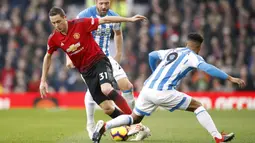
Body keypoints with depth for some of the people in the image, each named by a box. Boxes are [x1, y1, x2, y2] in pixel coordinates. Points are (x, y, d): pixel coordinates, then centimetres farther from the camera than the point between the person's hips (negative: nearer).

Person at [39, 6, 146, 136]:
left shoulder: (81, 24, -14)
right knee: (107, 108, -7)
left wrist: (129, 19, -12)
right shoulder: (53, 39, -4)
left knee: (106, 89, -33)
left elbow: (105, 20, -10)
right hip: (86, 71, 3)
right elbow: (48, 57, 14)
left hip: (99, 61, -3)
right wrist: (43, 81, 14)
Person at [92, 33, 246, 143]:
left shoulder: (171, 51, 24)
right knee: (197, 106, 3)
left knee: (135, 118, 22)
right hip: (162, 92, -6)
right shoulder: (192, 57, 4)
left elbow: (152, 55, 35)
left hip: (147, 89, 6)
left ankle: (104, 126, 4)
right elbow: (207, 68, -13)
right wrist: (230, 78, -15)